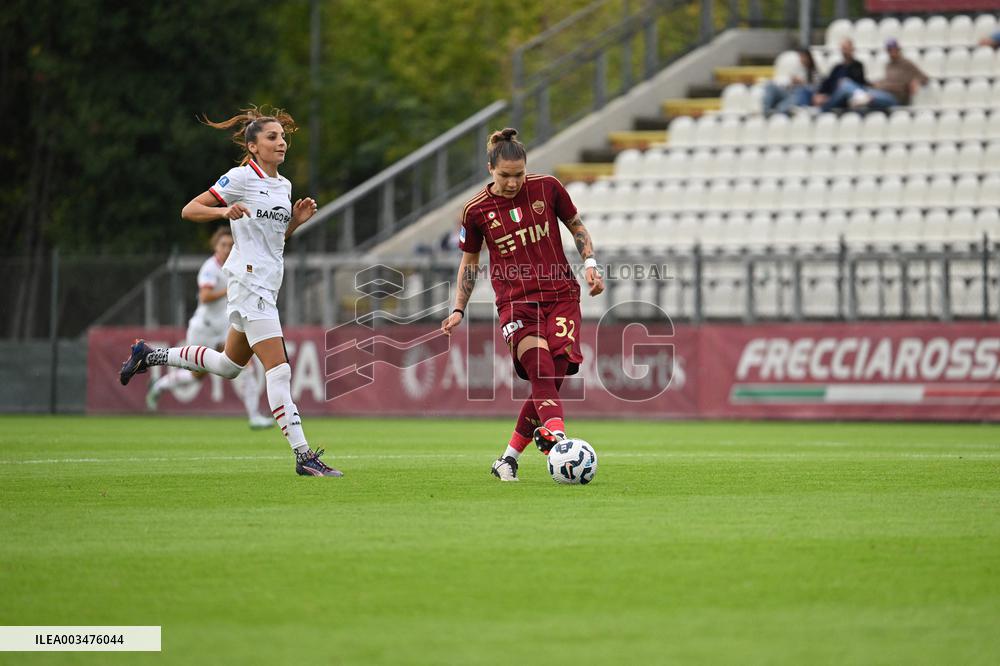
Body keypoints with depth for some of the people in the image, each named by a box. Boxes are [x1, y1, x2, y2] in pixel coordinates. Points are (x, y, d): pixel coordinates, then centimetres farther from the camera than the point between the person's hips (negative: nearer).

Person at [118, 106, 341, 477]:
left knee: (228, 366, 19)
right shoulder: (241, 178, -9)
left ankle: (150, 356, 33)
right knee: (279, 370, -14)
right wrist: (225, 211, -27)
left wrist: (297, 219, 5)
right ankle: (302, 455, -17)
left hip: (267, 284, 9)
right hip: (249, 278, -9)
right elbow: (189, 210, -9)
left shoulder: (283, 185, 14)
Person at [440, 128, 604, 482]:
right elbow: (469, 260, 15)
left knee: (555, 374, -10)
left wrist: (590, 263, 1)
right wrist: (459, 310, 11)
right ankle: (554, 431, -46)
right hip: (515, 300, -1)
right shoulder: (476, 210, 0)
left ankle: (509, 459, 2)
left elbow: (577, 227, 15)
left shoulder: (547, 187, 0)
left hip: (561, 294, 1)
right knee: (540, 371, -25)